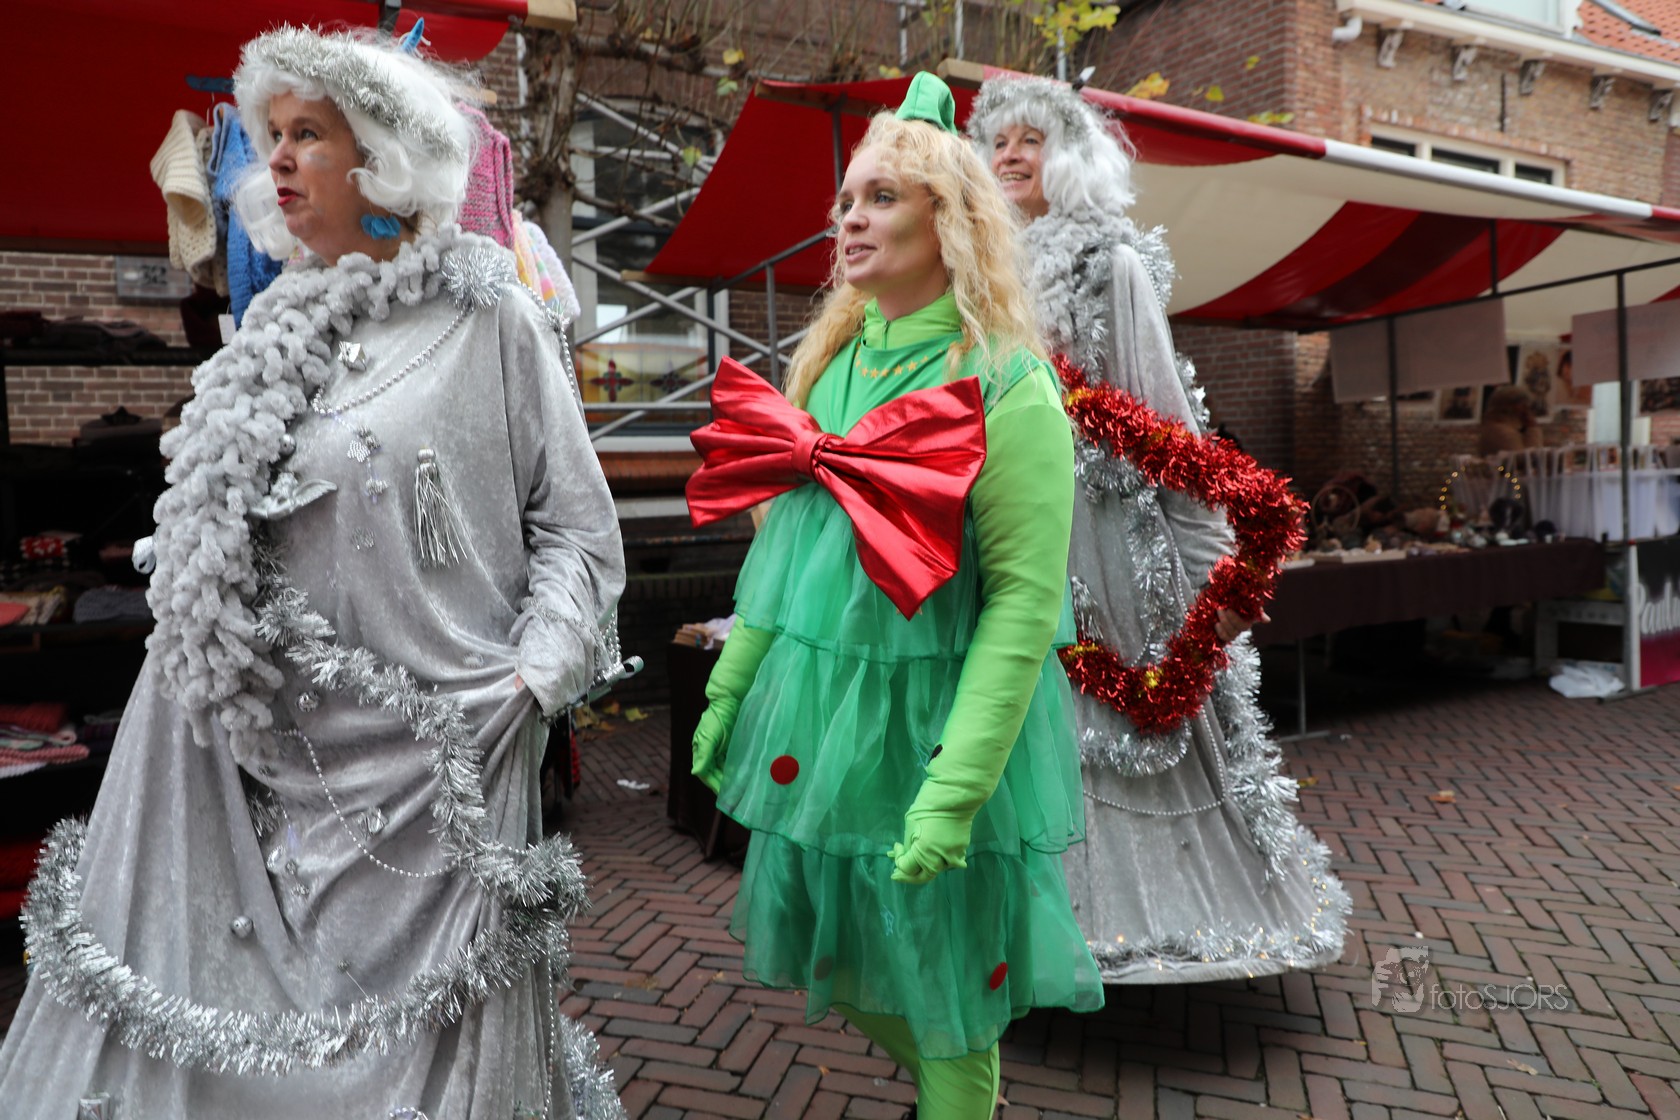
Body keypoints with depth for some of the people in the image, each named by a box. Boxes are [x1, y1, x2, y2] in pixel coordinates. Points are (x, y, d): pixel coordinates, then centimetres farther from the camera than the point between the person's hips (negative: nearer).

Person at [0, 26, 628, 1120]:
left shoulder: (491, 318, -5)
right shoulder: (276, 329, 12)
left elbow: (577, 527, -5)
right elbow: (213, 550, 20)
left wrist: (528, 681, -14)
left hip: (427, 758, -5)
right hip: (262, 740, 6)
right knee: (216, 1019, 14)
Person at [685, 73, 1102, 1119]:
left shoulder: (1006, 388, -14)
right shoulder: (829, 360, 6)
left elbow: (1024, 601, -19)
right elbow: (779, 542, 11)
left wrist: (954, 787, -23)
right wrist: (730, 688, 10)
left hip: (930, 719, -6)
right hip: (814, 715, 7)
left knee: (941, 996, 12)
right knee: (844, 966, 22)